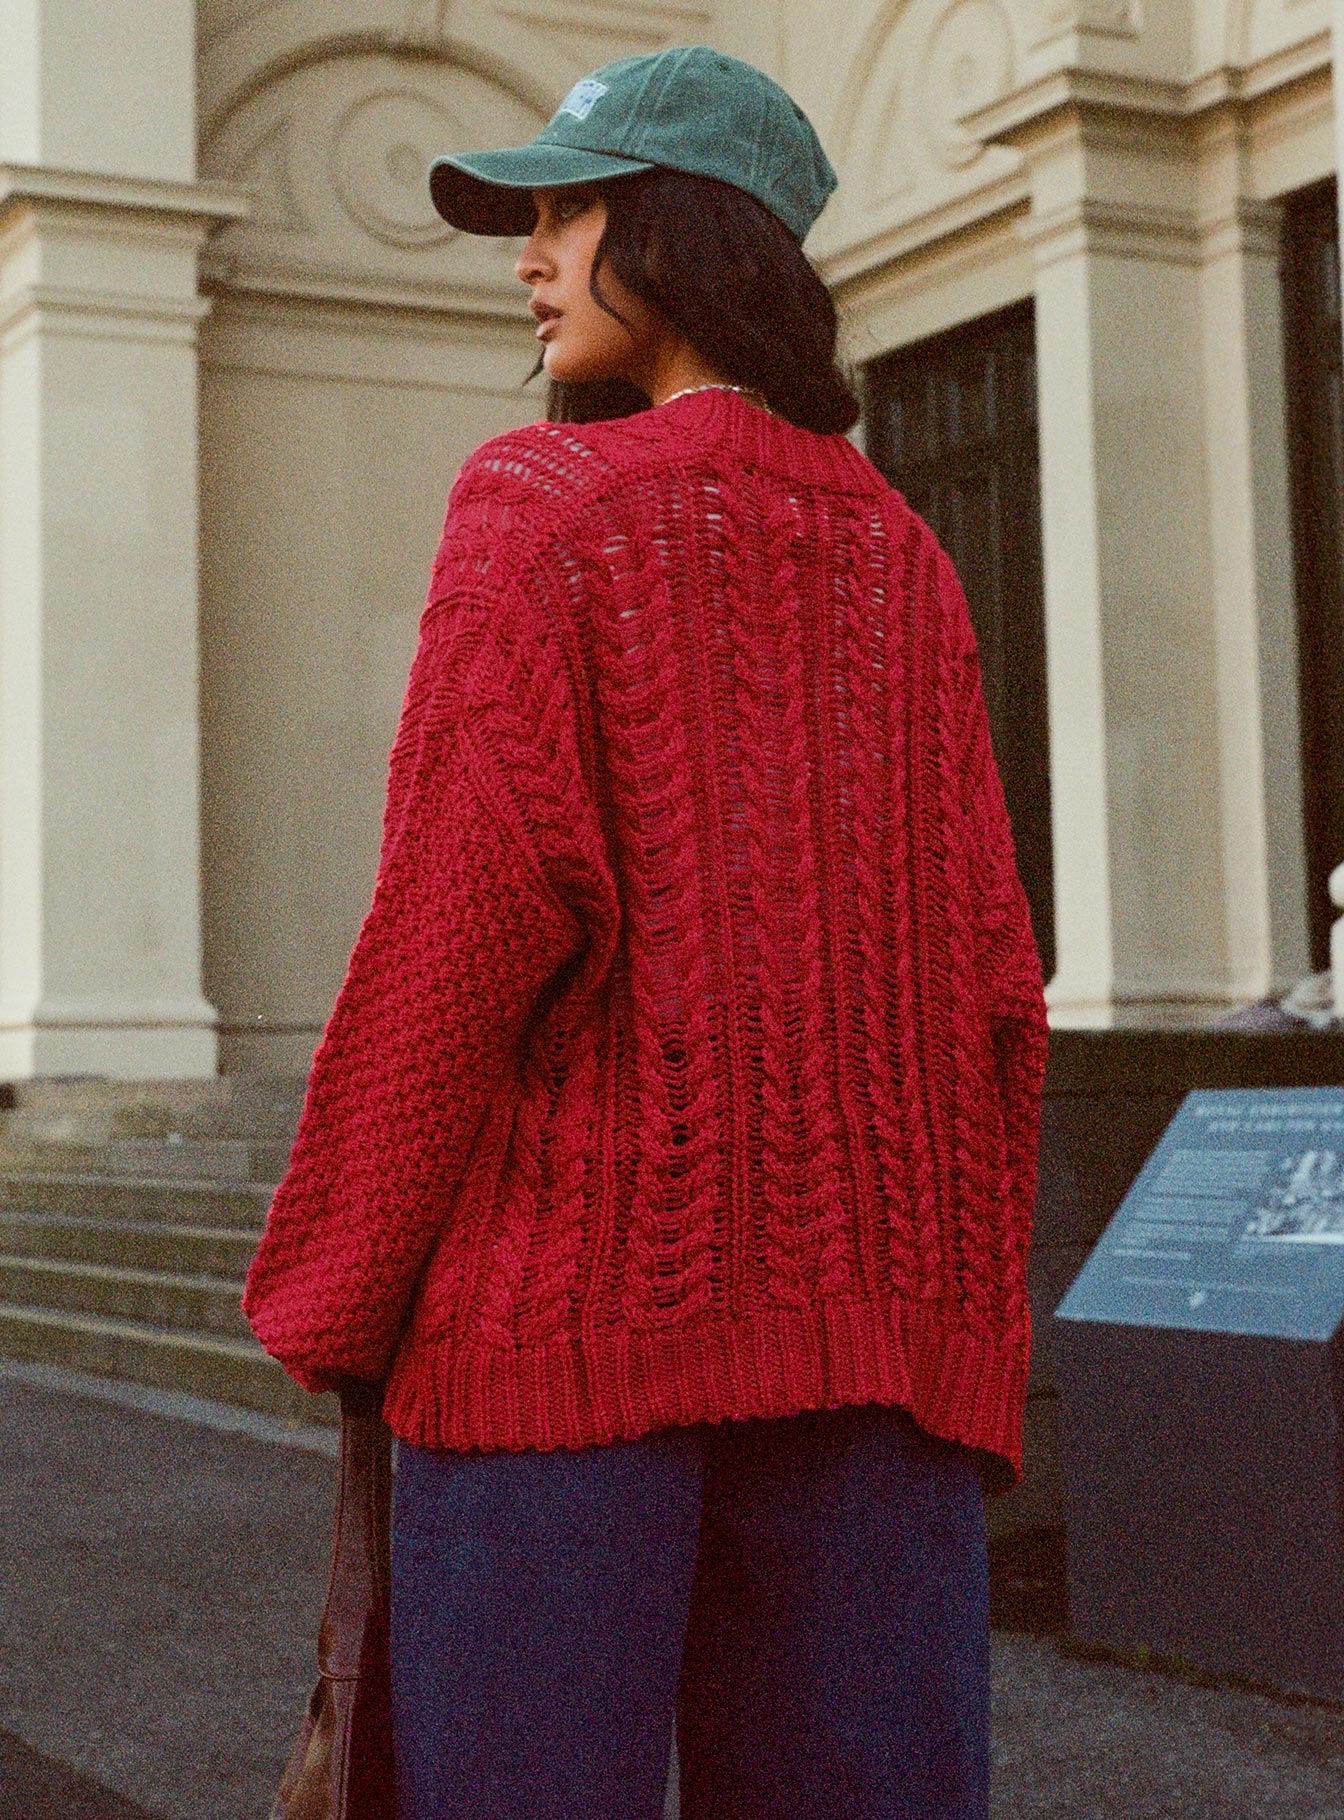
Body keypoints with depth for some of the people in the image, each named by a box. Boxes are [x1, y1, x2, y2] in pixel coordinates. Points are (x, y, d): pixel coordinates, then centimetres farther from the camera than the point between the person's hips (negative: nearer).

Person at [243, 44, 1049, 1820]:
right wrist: (966, 1357, 14)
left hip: (574, 1290, -5)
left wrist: (328, 1292, -2)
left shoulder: (542, 503, -1)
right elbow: (987, 982, 9)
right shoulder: (903, 562, 14)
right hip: (870, 1317, 5)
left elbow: (470, 912, -11)